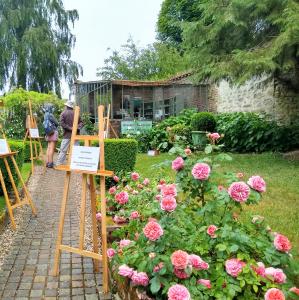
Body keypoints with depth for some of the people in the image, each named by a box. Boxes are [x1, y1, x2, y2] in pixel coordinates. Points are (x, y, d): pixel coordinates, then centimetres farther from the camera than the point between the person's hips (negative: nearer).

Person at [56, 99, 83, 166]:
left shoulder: (63, 113, -1)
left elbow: (62, 123, -13)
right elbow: (81, 122, 5)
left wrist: (70, 128, -13)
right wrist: (78, 127, -8)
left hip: (67, 135, -3)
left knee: (63, 150, 0)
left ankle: (58, 164, 2)